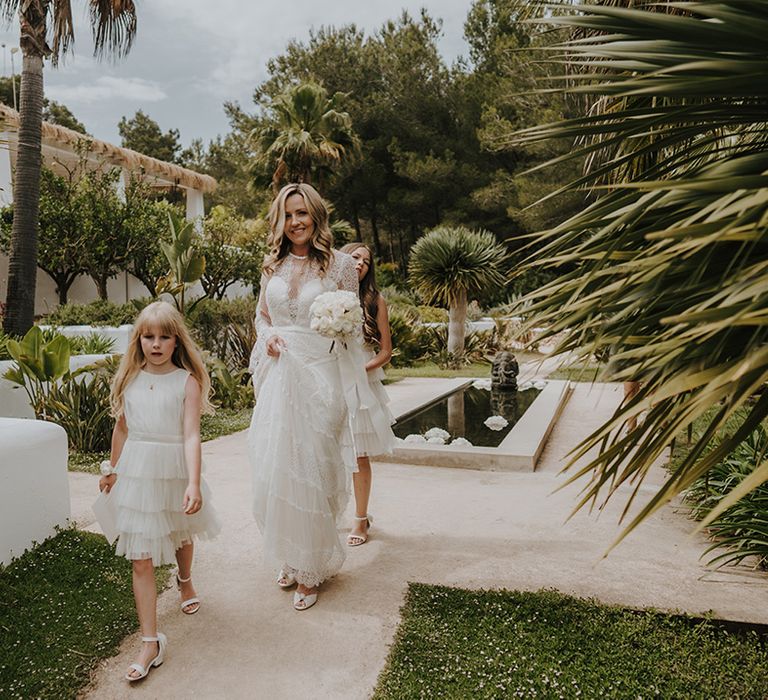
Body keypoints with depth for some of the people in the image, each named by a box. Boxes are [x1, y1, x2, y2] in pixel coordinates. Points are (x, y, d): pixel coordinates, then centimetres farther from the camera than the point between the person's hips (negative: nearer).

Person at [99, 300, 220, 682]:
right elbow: (122, 428, 11)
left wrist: (194, 484, -27)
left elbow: (191, 435, -19)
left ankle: (185, 580, 57)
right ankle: (151, 642, 9)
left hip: (175, 472, -2)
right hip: (137, 473, 2)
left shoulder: (187, 381, -12)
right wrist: (112, 469, 20)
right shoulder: (129, 379, -1)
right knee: (141, 560, 0)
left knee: (181, 535, 23)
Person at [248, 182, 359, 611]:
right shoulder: (273, 264, 10)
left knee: (310, 470, 1)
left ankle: (311, 570, 19)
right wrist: (267, 336, -2)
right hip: (277, 374, 4)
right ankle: (291, 559, 28)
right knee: (274, 470, 7)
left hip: (318, 376, -4)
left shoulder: (340, 264, -2)